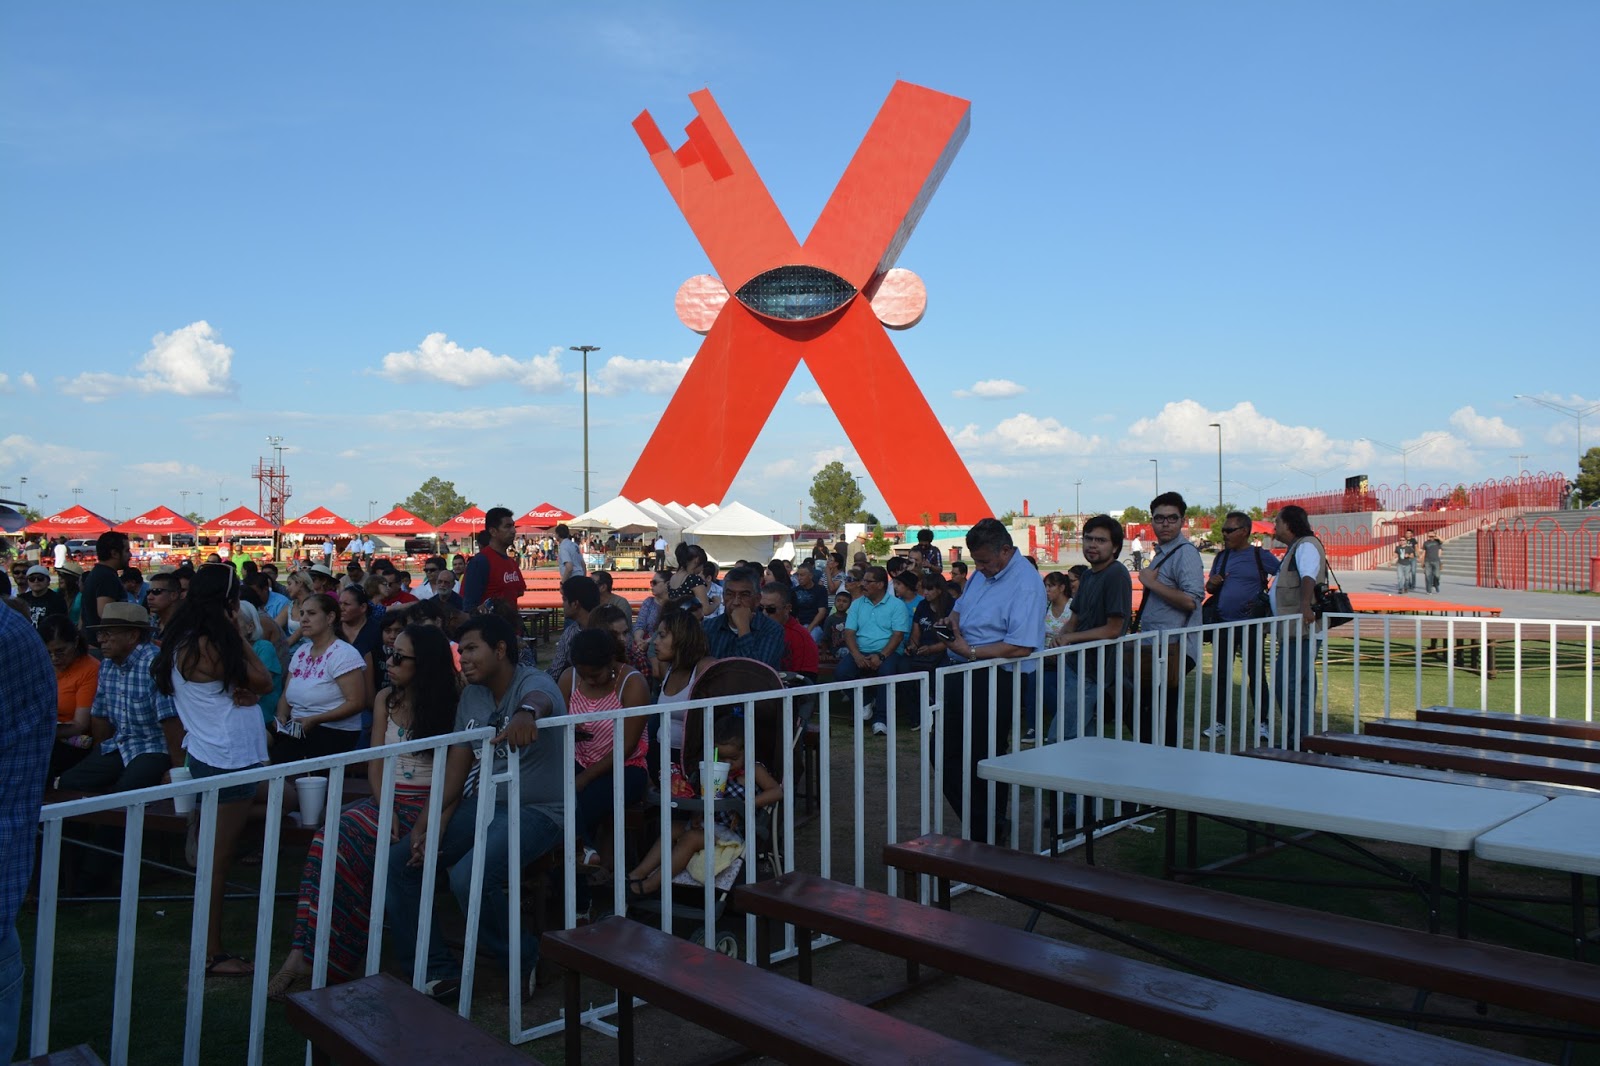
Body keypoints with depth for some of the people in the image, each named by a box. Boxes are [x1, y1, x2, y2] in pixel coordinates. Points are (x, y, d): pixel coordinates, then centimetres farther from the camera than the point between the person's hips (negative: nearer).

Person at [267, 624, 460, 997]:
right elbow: (375, 762, 8)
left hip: (428, 803, -5)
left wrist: (425, 821, -18)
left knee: (351, 846, -27)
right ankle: (306, 953, -26)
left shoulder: (449, 705, -3)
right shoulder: (386, 699, 12)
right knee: (330, 840, -24)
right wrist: (384, 808, -8)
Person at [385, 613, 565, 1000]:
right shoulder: (471, 696, 9)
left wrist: (525, 714, -66)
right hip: (480, 805, 8)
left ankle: (527, 961, -2)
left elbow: (538, 700, -40)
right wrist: (428, 821, -8)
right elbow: (456, 766, 5)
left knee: (469, 877, -30)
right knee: (398, 860, -3)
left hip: (534, 811, -8)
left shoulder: (534, 682, -13)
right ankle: (435, 971, 5)